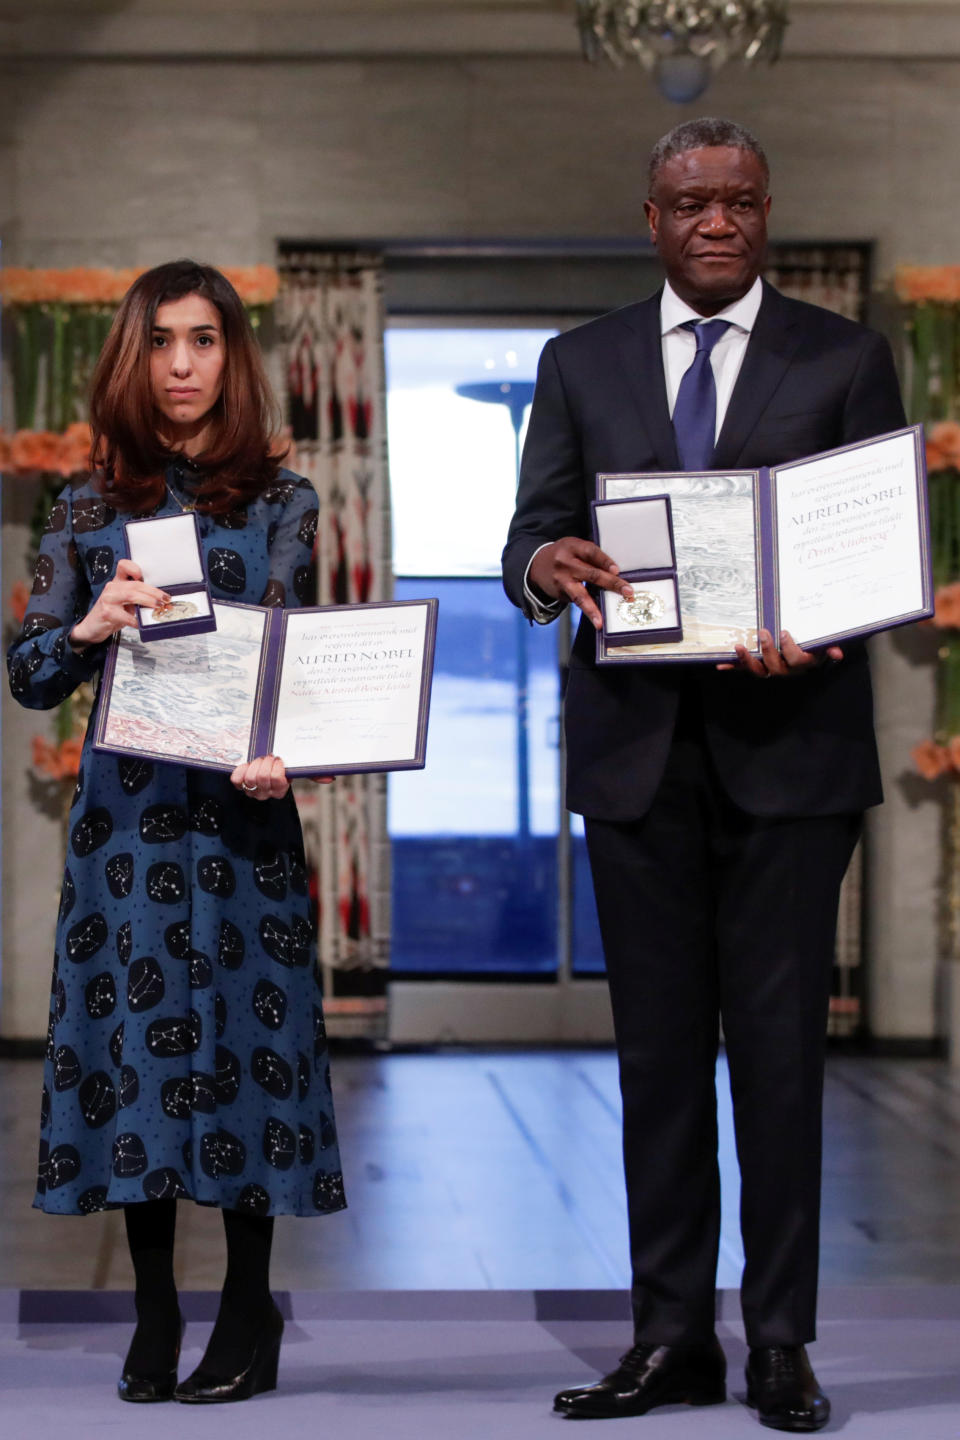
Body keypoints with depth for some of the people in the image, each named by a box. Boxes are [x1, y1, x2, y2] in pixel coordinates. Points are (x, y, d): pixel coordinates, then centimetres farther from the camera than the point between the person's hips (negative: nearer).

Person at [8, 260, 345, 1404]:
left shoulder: (280, 501, 6)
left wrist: (274, 754, -26)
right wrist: (92, 627, -17)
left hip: (242, 802, -1)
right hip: (126, 805, 2)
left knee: (241, 1028, -1)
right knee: (136, 1025, 2)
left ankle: (248, 1313, 9)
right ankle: (153, 1318, 11)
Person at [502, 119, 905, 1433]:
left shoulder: (845, 360, 5)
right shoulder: (582, 364, 12)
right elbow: (532, 540, 7)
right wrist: (547, 564, -19)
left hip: (790, 743, -2)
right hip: (637, 746, 2)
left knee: (779, 1041, 0)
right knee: (659, 1045, 6)